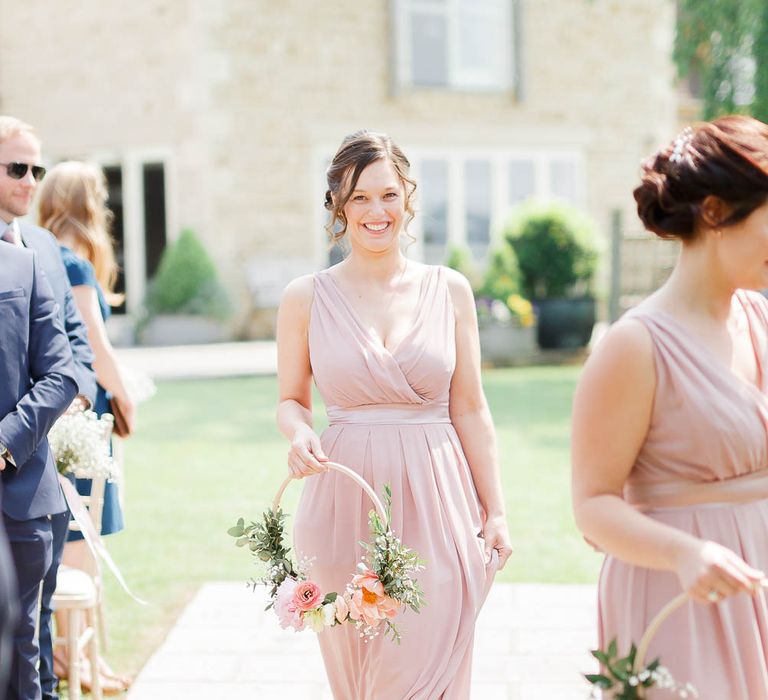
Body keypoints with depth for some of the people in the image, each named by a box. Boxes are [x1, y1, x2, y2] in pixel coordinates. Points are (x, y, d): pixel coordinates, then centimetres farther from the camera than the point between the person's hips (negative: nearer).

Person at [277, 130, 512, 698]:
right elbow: (291, 400, 9)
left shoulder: (449, 290, 3)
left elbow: (470, 410, 5)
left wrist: (496, 512, 3)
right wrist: (300, 435, -14)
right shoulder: (306, 297, 1)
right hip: (346, 504, 0)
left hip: (436, 502, 0)